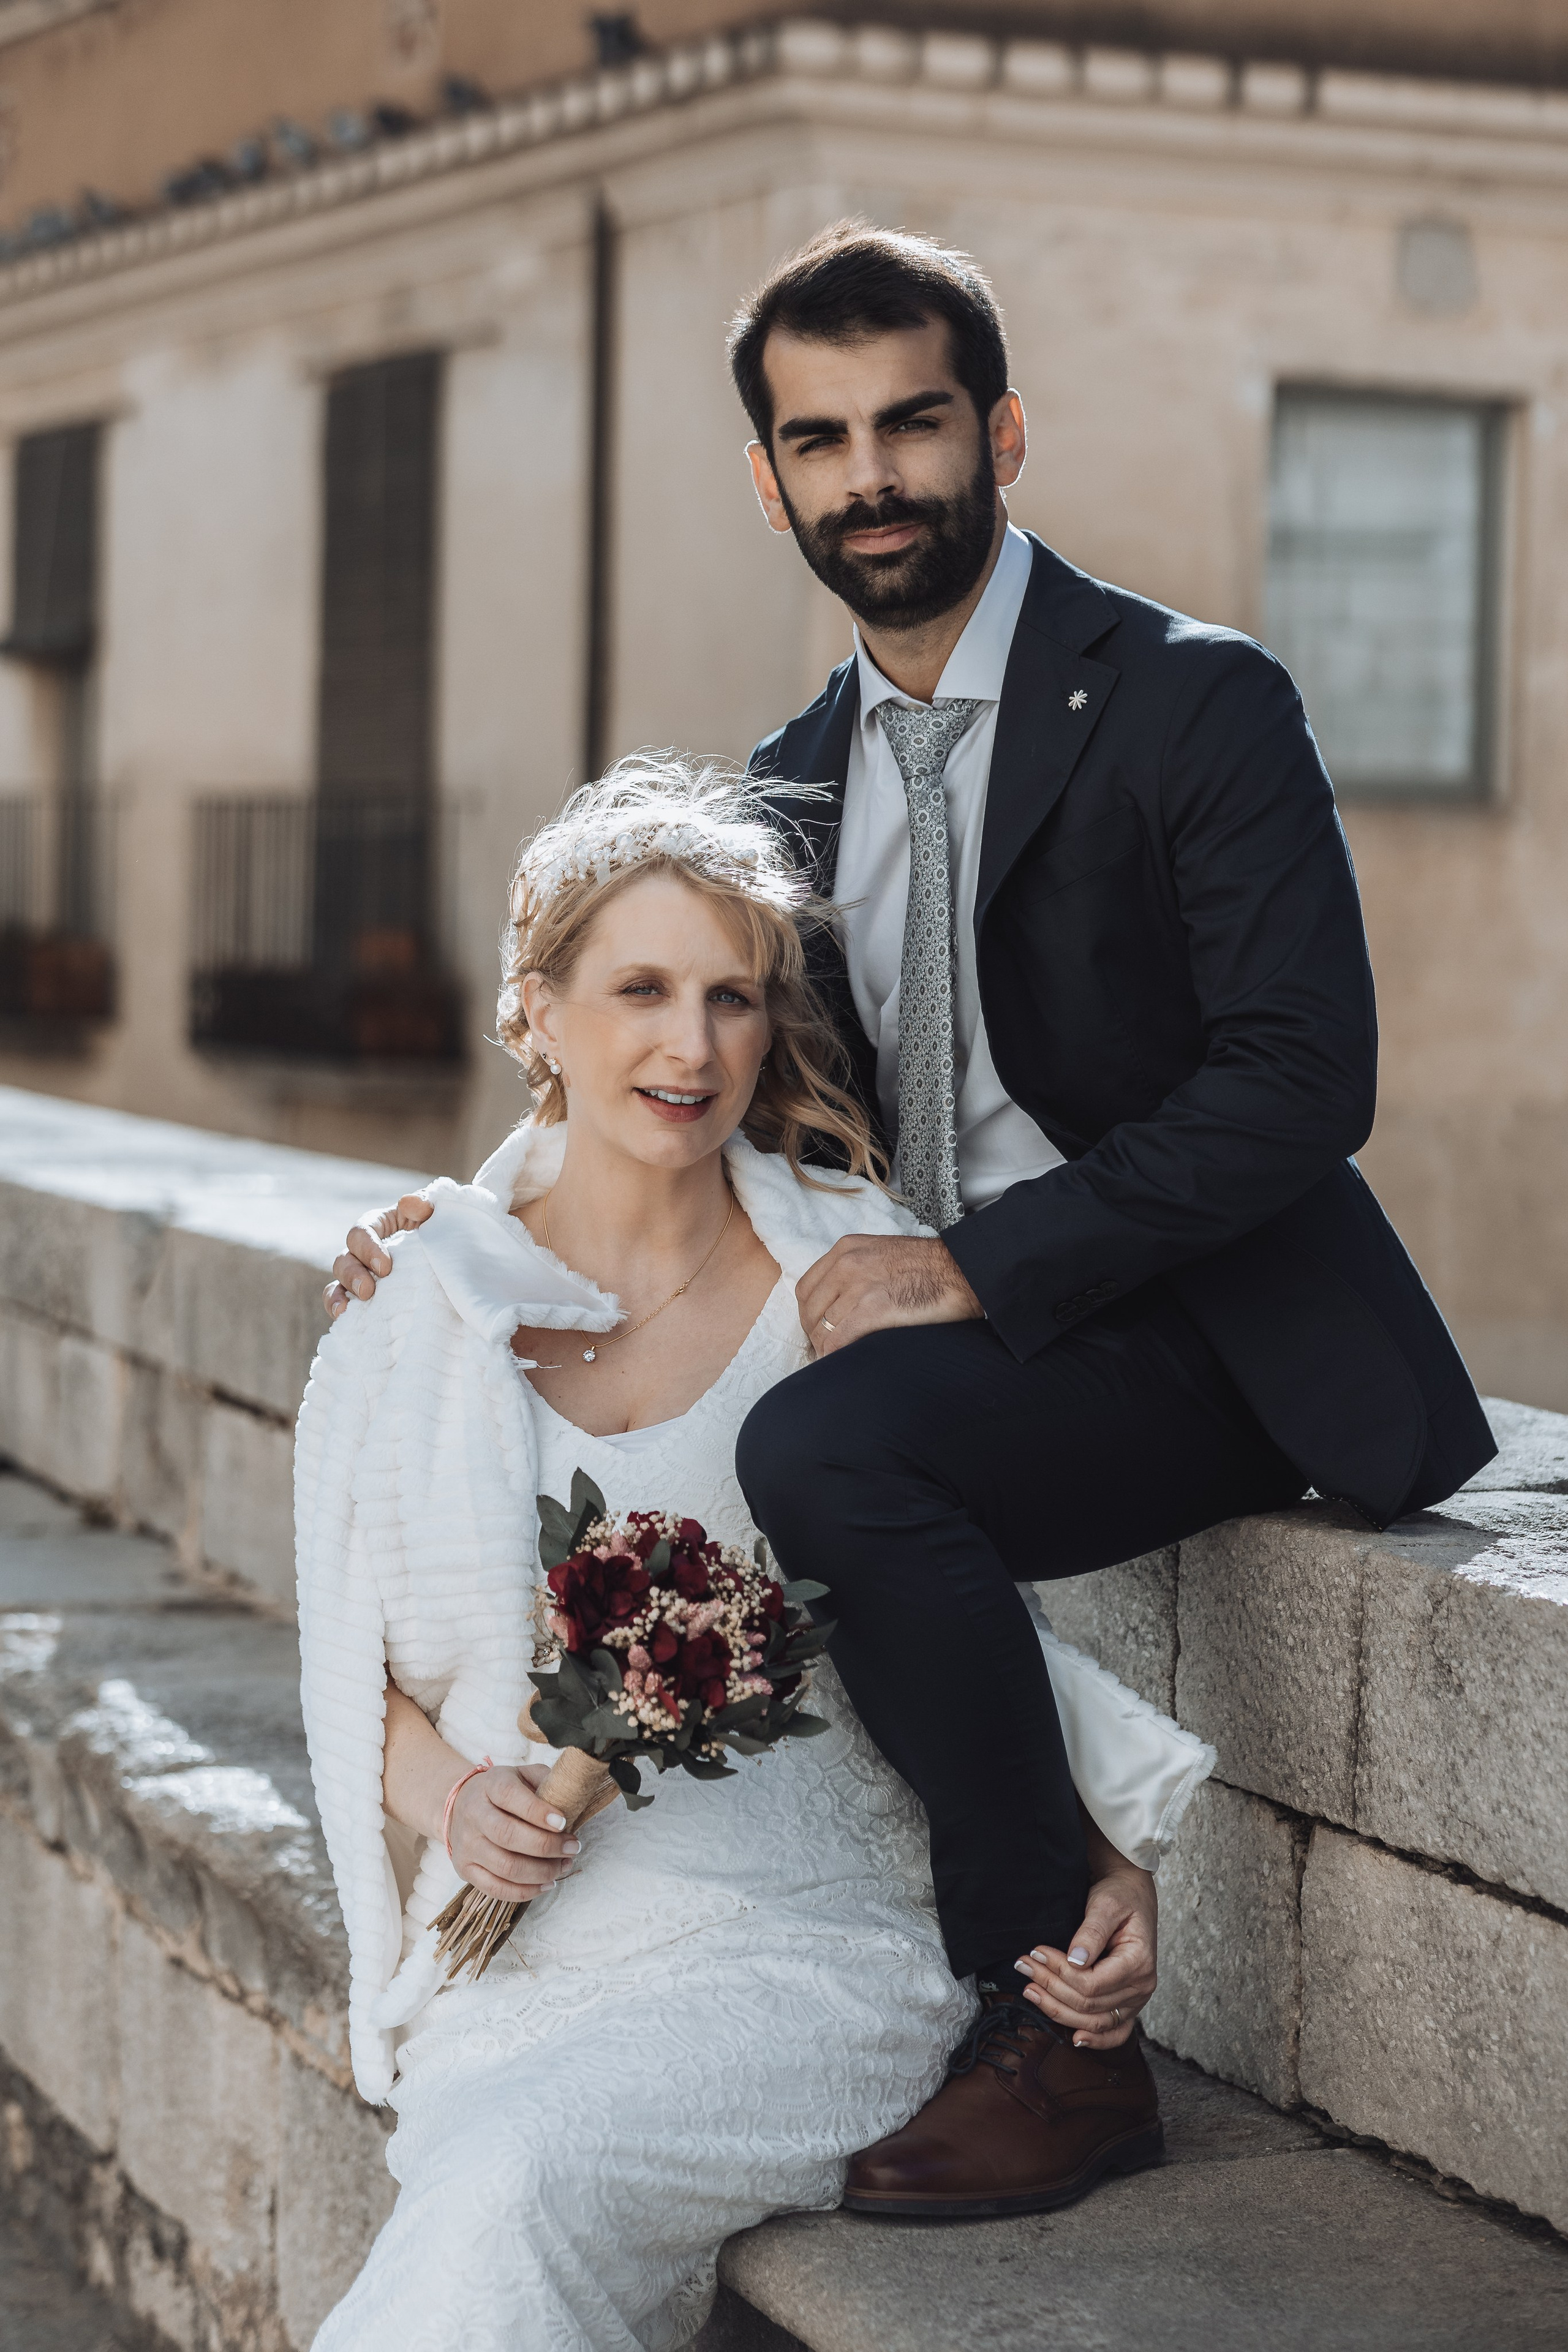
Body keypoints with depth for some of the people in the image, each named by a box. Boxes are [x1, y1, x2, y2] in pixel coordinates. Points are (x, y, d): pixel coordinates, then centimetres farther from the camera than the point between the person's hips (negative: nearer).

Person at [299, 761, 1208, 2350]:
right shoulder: (418, 1308, 6)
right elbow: (354, 1668, 14)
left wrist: (1108, 1869, -3)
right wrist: (449, 1798, -7)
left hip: (811, 1939, -1)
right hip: (524, 1946, 1)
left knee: (524, 2176, -29)